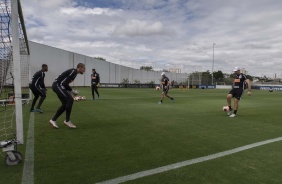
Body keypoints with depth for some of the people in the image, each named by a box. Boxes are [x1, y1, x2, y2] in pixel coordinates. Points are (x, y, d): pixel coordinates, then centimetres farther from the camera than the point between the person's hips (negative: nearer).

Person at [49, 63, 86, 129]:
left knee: (65, 104, 9)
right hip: (57, 85, -10)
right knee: (70, 100, -15)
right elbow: (64, 83, -21)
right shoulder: (73, 72, -16)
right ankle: (67, 121, -7)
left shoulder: (74, 72, 16)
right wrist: (72, 91, -12)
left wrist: (69, 92, 11)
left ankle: (53, 120, 17)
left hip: (57, 86, 10)